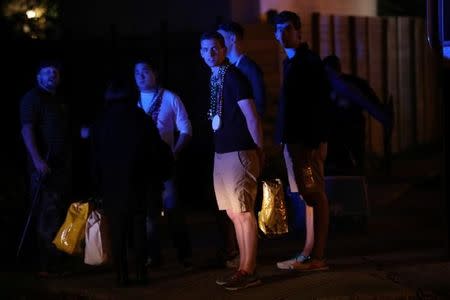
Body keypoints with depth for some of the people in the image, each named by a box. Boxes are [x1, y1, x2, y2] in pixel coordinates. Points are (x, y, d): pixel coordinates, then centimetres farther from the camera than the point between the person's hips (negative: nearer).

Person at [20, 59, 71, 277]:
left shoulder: (60, 100, 19)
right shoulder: (32, 98, -5)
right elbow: (27, 130, -16)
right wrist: (37, 160, -25)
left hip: (62, 165, 8)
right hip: (44, 165, -8)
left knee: (60, 214, 11)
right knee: (47, 216, -10)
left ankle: (56, 261, 18)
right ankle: (47, 265, -9)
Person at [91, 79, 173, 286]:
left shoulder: (101, 123, 5)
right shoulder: (141, 119, 4)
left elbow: (96, 158, 6)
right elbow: (157, 151, 3)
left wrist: (100, 184, 11)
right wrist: (157, 179, 10)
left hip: (111, 184, 0)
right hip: (137, 183, 0)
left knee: (117, 230, 2)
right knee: (138, 227, 6)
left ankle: (122, 274, -2)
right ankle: (141, 272, 1)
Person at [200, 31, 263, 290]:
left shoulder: (233, 76, -10)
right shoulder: (215, 79, 14)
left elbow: (252, 116, -13)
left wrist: (259, 150, -12)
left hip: (239, 153, -9)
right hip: (222, 153, 9)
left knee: (243, 213, -6)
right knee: (234, 214, 11)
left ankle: (248, 271, -3)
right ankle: (245, 268, 17)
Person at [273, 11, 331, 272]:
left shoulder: (310, 61, -9)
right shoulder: (289, 62, 17)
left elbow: (322, 103, -15)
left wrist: (316, 142, -20)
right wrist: (283, 139, 16)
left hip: (309, 140, -9)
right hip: (293, 140, 9)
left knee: (315, 196, -6)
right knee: (303, 196, 11)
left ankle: (318, 257, -4)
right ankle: (309, 251, 16)